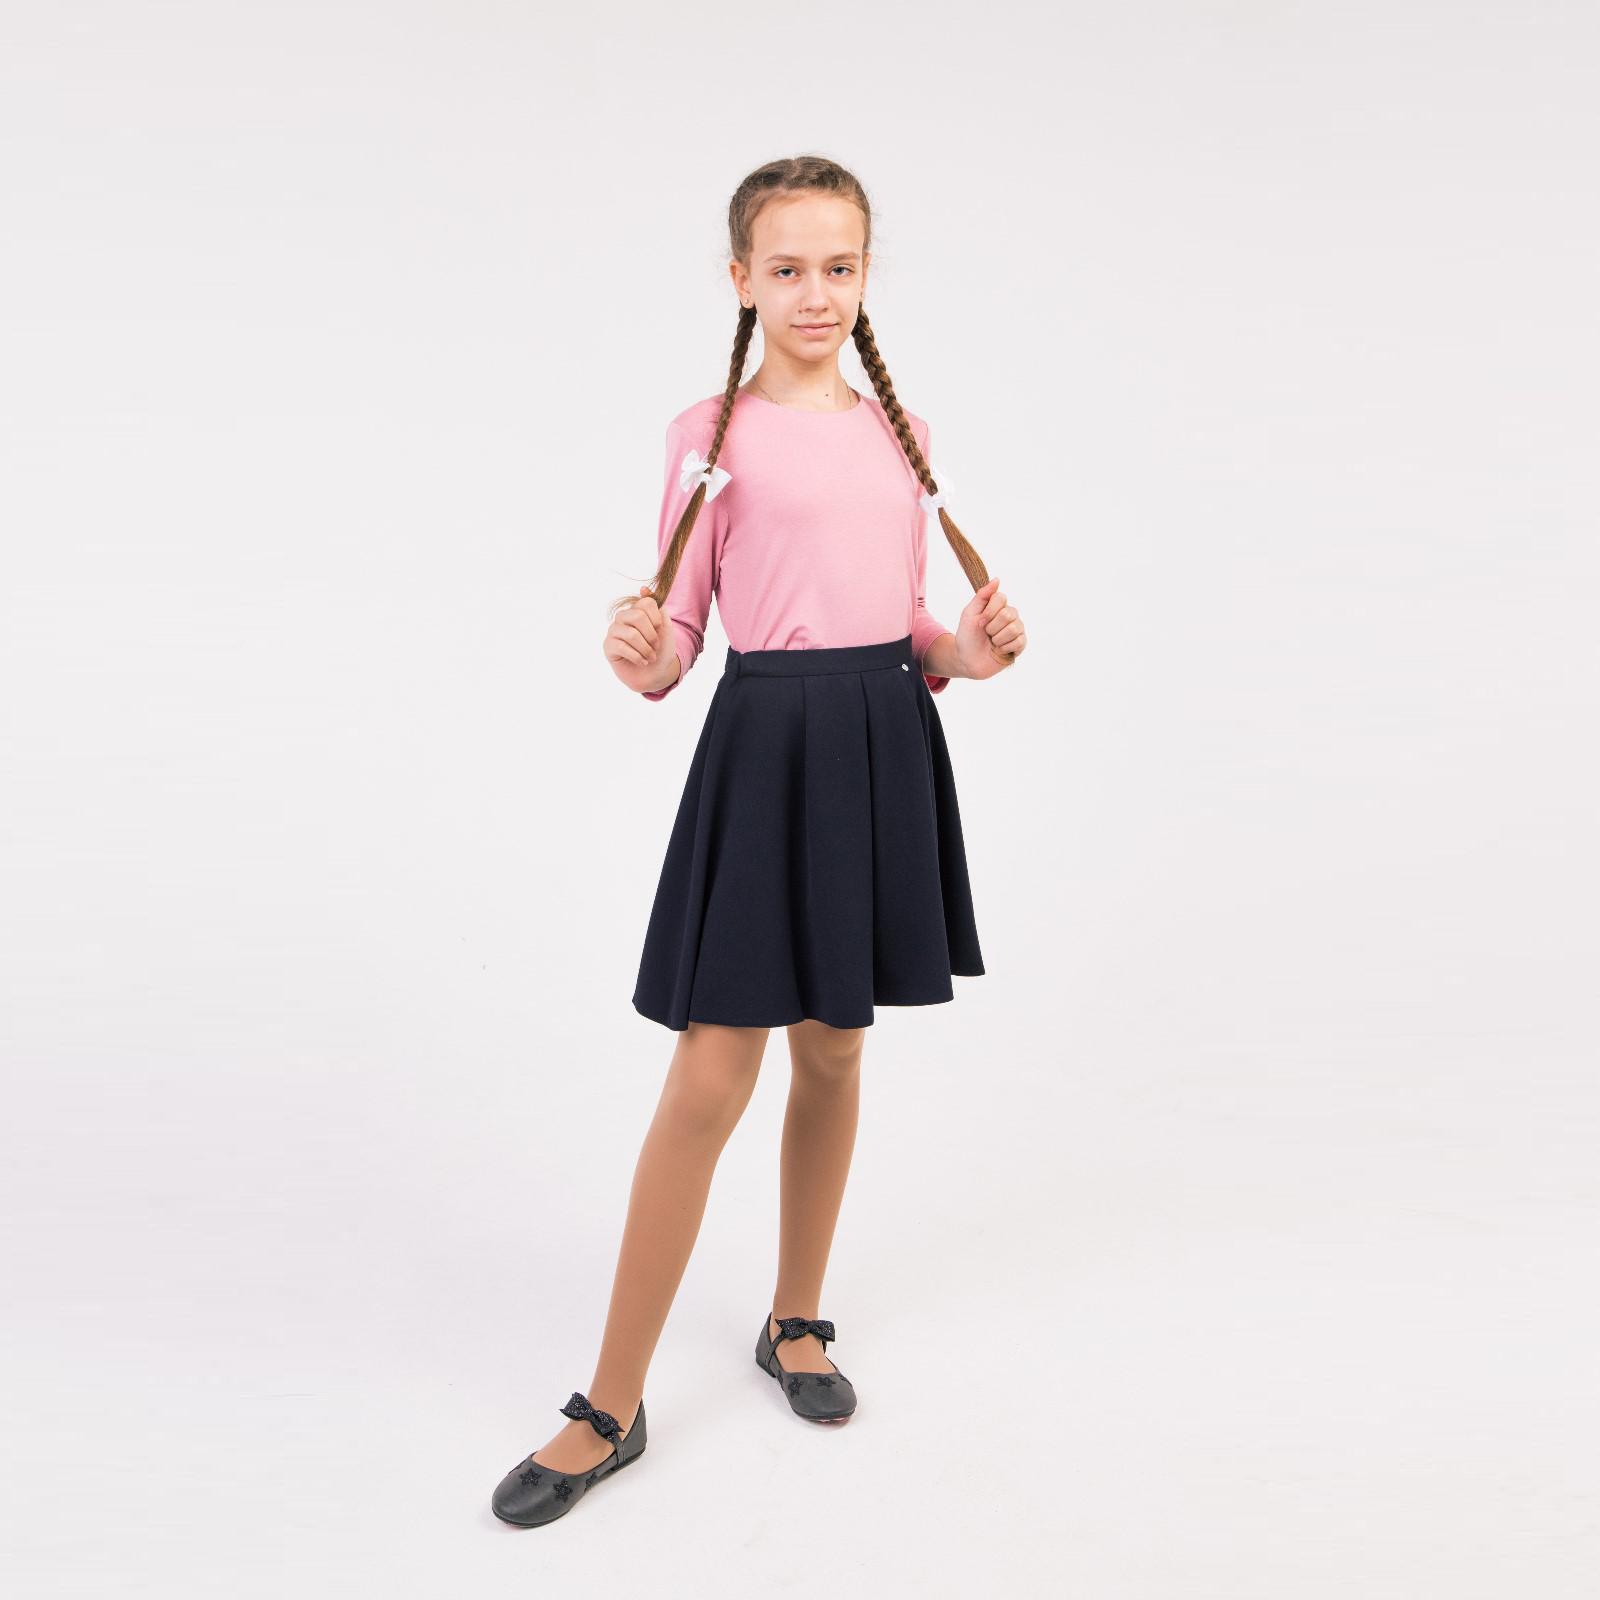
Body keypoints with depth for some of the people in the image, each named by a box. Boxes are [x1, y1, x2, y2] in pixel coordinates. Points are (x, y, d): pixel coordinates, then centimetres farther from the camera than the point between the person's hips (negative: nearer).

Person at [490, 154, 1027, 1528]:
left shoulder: (902, 434, 13)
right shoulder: (713, 433, 0)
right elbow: (678, 629, -3)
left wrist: (969, 651, -2)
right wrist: (644, 656, -24)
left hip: (887, 741, 5)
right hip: (765, 738, -4)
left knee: (832, 1052, 12)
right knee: (711, 1080, -5)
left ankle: (796, 1322, 33)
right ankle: (611, 1407, 10)